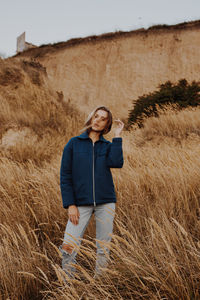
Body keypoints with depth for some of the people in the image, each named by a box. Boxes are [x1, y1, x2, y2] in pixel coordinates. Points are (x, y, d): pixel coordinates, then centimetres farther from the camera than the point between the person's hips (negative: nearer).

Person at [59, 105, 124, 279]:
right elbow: (65, 176, 1)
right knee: (68, 246, -8)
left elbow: (116, 163, -13)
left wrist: (117, 136, -7)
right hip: (81, 204, -2)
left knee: (104, 247, 7)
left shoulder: (108, 146, 10)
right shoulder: (74, 143, 4)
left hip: (105, 202, 2)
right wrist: (70, 204, -7)